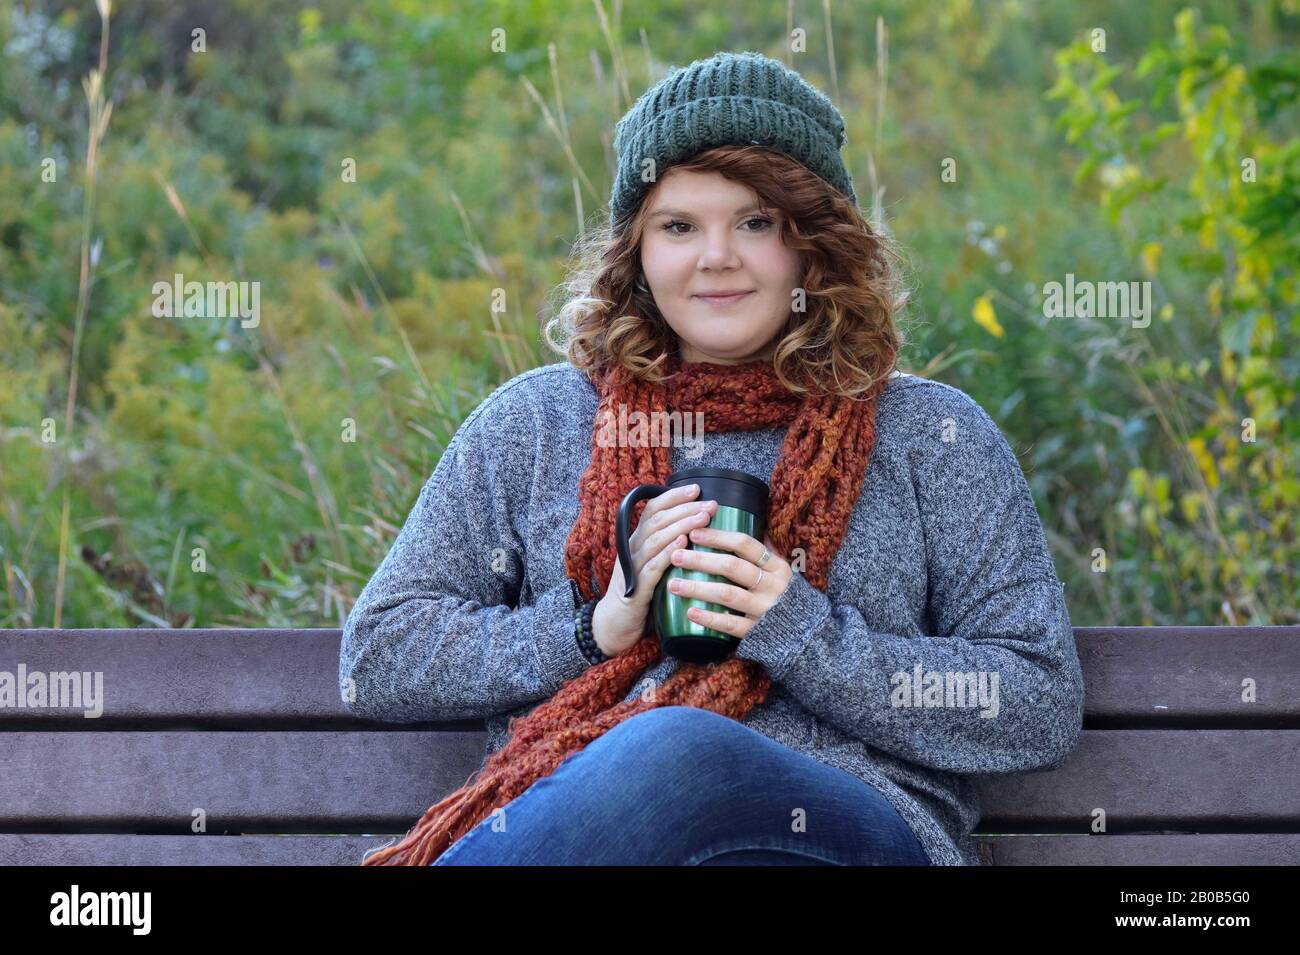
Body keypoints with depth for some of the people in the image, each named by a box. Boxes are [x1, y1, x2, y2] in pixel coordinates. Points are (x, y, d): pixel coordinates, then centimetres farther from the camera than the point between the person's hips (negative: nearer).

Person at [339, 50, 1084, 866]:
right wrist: (594, 625, 0)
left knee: (674, 754, -38)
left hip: (853, 826, -1)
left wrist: (805, 638, -4)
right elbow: (376, 660, 16)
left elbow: (1044, 712, 8)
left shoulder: (930, 433, 16)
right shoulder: (536, 420, 20)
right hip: (552, 821, 1)